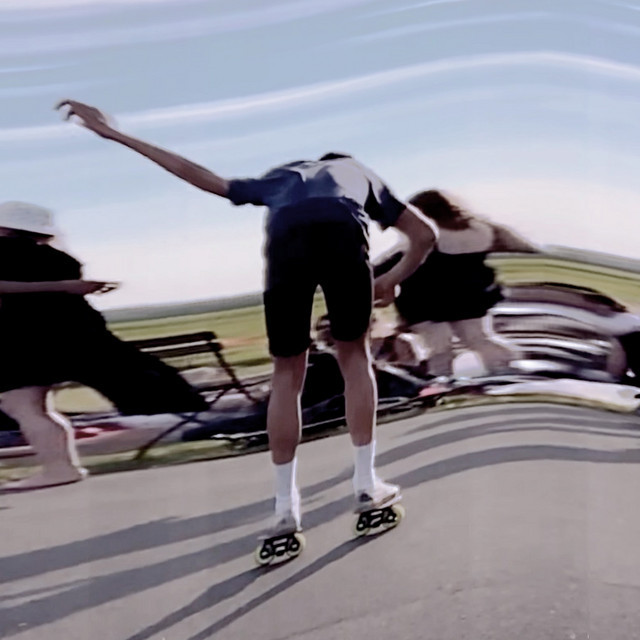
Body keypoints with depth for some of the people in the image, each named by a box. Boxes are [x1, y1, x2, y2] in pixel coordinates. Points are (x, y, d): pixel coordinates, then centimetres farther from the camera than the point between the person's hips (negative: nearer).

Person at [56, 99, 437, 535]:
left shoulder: (280, 177, 42)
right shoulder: (362, 173, 41)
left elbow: (200, 176, 44)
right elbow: (425, 234, 35)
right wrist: (391, 281, 45)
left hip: (287, 239, 1)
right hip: (345, 235, 0)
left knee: (288, 375, 15)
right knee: (354, 356, 21)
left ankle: (286, 506, 16)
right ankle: (367, 481, 22)